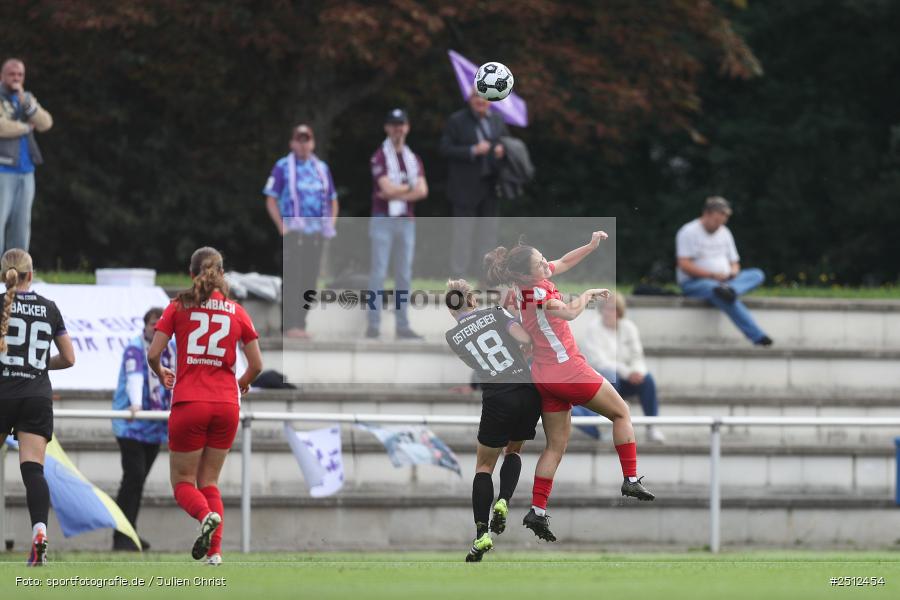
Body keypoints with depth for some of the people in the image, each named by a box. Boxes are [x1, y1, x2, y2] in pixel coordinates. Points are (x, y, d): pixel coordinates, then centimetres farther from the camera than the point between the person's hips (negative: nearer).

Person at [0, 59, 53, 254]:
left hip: (25, 173, 6)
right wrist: (26, 127, -5)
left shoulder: (27, 98, 14)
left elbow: (45, 123, -1)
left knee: (20, 226, 4)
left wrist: (24, 101, -14)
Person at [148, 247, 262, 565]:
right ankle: (215, 552, -2)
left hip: (189, 403, -2)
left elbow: (153, 354, -5)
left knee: (182, 481, 8)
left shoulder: (179, 306, 0)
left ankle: (206, 515, -25)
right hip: (226, 404, 2)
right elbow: (256, 365, 5)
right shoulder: (237, 312, 5)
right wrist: (242, 383, 26)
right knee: (209, 482, 15)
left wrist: (161, 374, 17)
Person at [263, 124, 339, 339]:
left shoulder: (321, 168, 14)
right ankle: (291, 326, -11)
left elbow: (333, 200, 23)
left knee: (310, 280, 5)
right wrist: (282, 227, -10)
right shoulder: (283, 167, 0)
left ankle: (300, 324, 11)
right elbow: (271, 200, -1)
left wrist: (330, 224, 9)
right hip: (294, 231, -5)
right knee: (293, 279, -10)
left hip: (316, 233, 5)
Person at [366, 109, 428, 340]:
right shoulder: (379, 157, -3)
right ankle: (373, 324, -10)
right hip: (383, 219, -5)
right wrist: (410, 187, 0)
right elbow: (387, 189, -15)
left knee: (404, 275, 5)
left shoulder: (413, 159, 15)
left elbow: (422, 191, 3)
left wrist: (397, 193, -10)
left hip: (407, 221, 5)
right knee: (378, 272, -9)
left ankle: (403, 325, 7)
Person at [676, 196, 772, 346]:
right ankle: (757, 337, -51)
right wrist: (713, 275, -19)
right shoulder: (689, 232, -4)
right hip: (694, 283, -7)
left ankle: (729, 290, -49)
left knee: (757, 275, -16)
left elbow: (734, 263, 22)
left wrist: (733, 272, -5)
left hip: (724, 280, 7)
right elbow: (684, 265, -13)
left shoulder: (724, 233, 18)